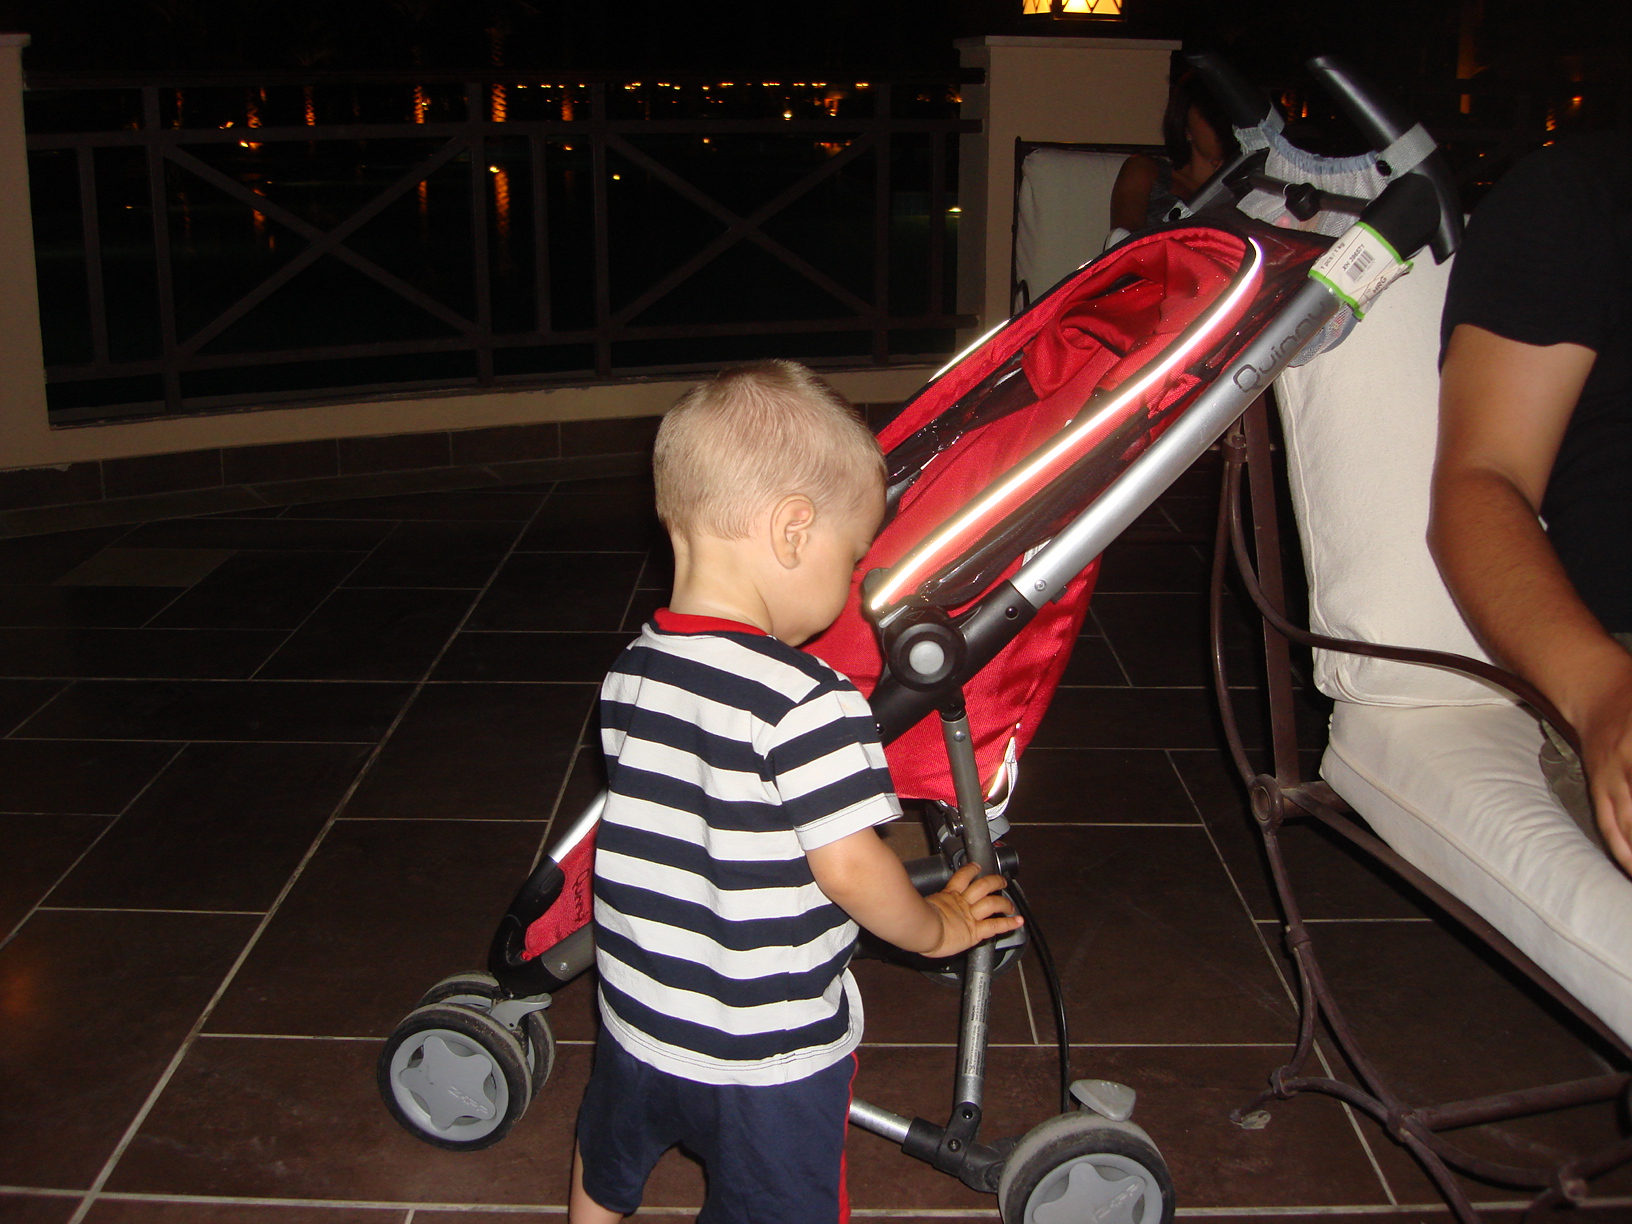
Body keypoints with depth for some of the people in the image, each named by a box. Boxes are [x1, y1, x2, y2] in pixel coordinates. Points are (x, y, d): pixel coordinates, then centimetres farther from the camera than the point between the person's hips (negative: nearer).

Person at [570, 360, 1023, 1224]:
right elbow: (850, 868, -24)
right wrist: (935, 928, -4)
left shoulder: (629, 672, -5)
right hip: (767, 1057, -6)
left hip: (637, 1023, 6)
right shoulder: (807, 701, -28)